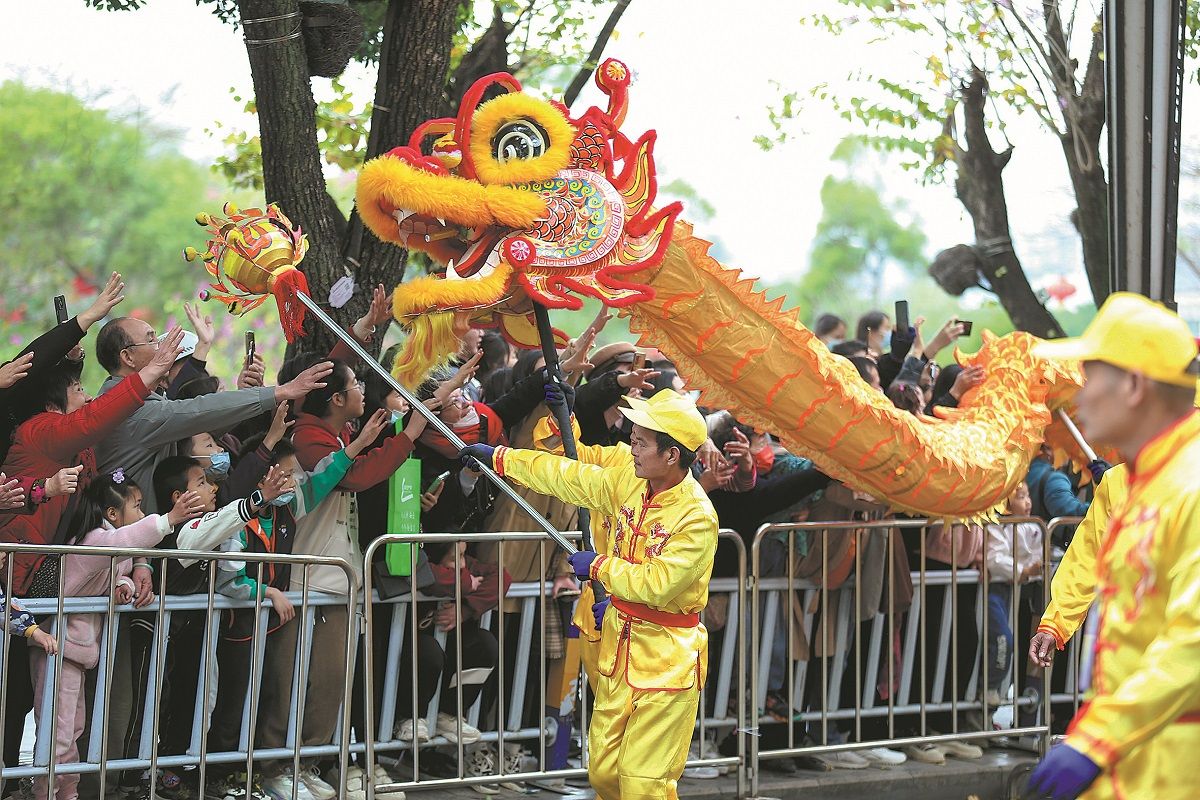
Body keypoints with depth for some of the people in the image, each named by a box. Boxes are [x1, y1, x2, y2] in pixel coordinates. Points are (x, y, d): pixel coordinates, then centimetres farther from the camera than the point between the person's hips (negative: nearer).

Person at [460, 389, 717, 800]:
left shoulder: (697, 517, -21)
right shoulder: (628, 477, 1)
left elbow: (656, 584, -25)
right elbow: (569, 477, 13)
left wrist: (600, 566, -12)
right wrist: (500, 457, 18)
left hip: (666, 662, -7)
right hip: (618, 646, 7)